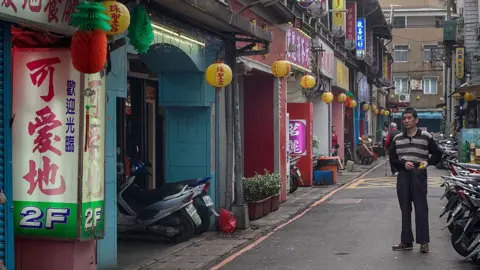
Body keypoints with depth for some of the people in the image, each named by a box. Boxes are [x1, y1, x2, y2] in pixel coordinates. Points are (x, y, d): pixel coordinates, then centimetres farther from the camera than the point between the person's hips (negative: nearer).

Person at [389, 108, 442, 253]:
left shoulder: (426, 136, 1)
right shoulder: (397, 139, 10)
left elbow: (437, 154, 6)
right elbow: (392, 158, 10)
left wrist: (428, 161, -13)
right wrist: (403, 163, -9)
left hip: (419, 175, -3)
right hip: (403, 176, 4)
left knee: (421, 209, -3)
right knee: (405, 209, 8)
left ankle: (424, 241, 2)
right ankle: (406, 241, 15)